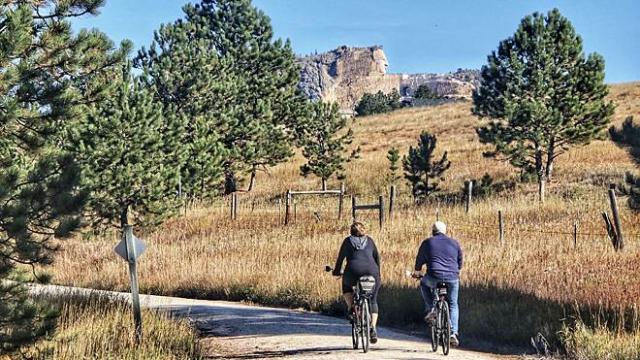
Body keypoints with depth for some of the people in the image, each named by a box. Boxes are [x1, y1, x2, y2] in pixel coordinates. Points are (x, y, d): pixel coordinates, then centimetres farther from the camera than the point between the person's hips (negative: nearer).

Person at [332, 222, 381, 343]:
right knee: (373, 301, 16)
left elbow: (341, 257, 15)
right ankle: (373, 329, 0)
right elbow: (377, 257, 21)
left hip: (353, 272, -1)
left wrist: (336, 271, 29)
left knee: (346, 287, 32)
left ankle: (351, 306, 7)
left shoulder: (348, 240, 17)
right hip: (371, 272, 1)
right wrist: (378, 274, 32)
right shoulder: (369, 240, 21)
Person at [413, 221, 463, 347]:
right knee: (453, 305, 17)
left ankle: (430, 309, 15)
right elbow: (460, 261, 25)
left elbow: (420, 259, 19)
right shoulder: (454, 243, 15)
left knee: (424, 283, 31)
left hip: (434, 278, -2)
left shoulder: (427, 243, 10)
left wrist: (417, 271, 37)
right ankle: (453, 333, 6)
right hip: (453, 278, 2)